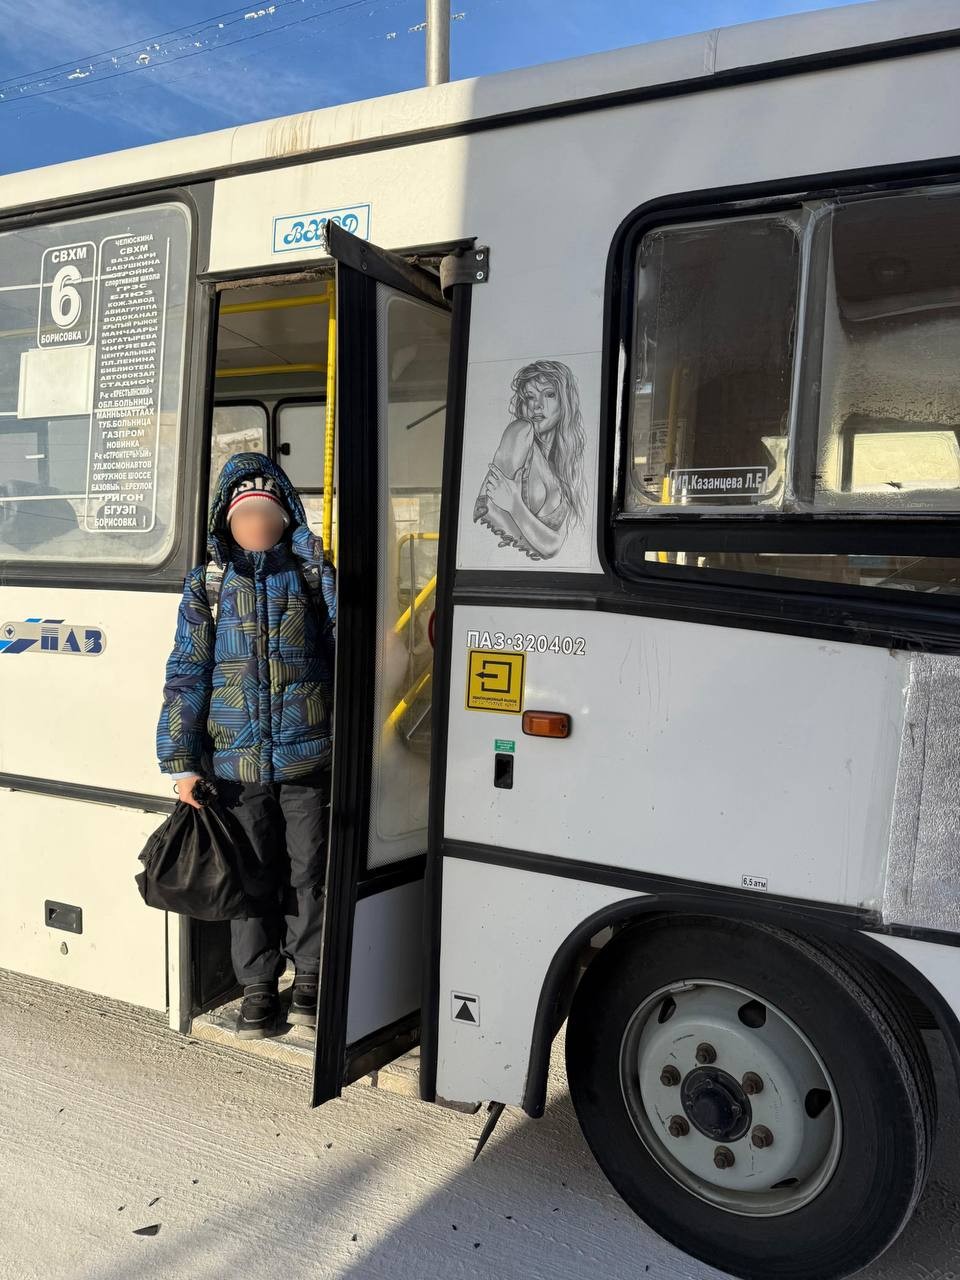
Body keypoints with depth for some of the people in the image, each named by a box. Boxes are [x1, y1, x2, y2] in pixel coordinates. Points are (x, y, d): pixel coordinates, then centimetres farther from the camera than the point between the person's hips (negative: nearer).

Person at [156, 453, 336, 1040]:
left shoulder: (314, 577, 5)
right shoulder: (207, 585, 6)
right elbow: (187, 675, 3)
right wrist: (182, 762, 0)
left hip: (307, 755, -1)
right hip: (237, 761, 1)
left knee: (308, 872, 8)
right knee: (252, 875, 10)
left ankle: (309, 976, 27)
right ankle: (259, 986, 27)